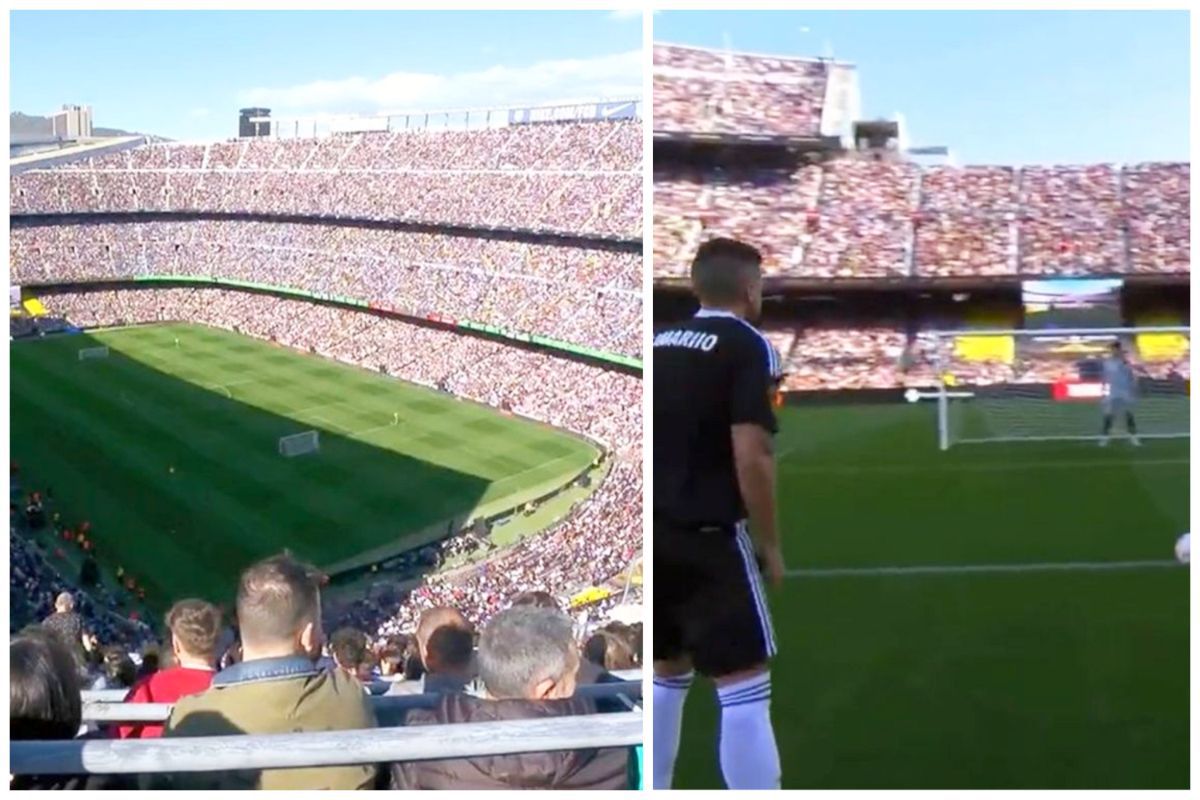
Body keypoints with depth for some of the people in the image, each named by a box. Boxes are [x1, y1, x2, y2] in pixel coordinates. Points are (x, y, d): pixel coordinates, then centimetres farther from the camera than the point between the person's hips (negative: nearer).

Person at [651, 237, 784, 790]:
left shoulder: (660, 342, 11)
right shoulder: (747, 346, -8)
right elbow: (751, 457, -16)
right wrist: (770, 544, -7)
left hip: (657, 534, 7)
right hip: (709, 537, -7)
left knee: (667, 673, 19)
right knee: (745, 687, -2)